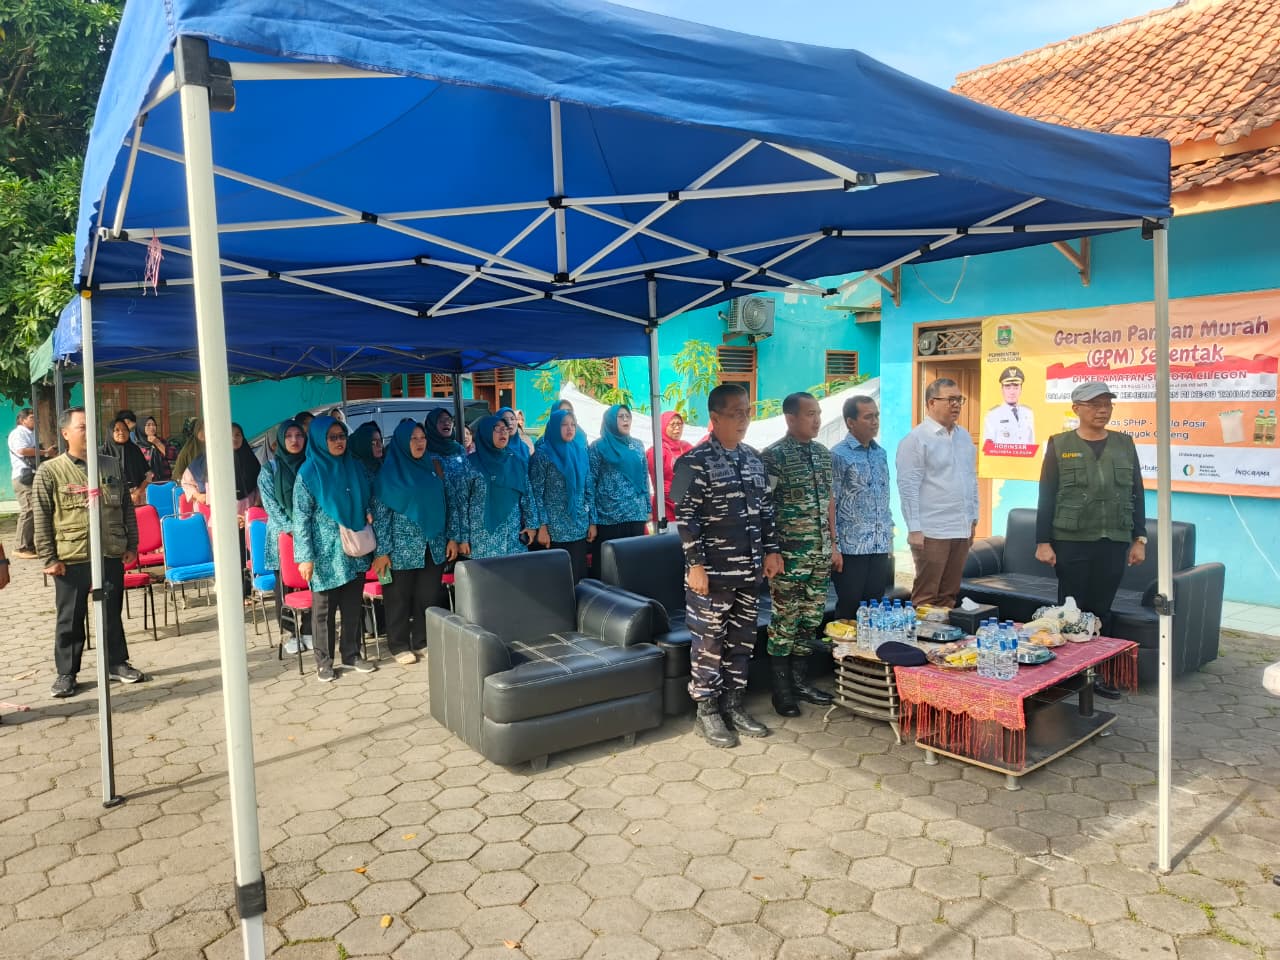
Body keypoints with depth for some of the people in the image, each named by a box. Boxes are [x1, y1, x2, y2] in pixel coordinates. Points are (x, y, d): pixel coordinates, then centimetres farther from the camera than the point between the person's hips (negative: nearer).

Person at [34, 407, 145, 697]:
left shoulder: (111, 465, 9)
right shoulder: (49, 472, -3)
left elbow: (127, 507, 14)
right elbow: (42, 519, -3)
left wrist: (132, 544, 11)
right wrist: (49, 558, -6)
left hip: (111, 554, 3)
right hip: (70, 558, -3)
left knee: (112, 612, 12)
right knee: (70, 618, 6)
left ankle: (117, 663, 24)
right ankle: (66, 673, 19)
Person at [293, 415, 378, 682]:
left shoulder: (354, 467, 7)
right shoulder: (309, 473, -7)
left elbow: (364, 502, 20)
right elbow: (301, 518, -9)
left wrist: (369, 514, -3)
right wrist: (305, 557, -13)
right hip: (326, 554, -4)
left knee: (353, 606, 11)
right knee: (324, 609, 5)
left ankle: (351, 654, 24)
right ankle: (324, 661, 16)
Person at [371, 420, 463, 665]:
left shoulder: (436, 465, 5)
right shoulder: (388, 473, -5)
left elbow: (451, 502, 8)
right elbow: (380, 513, -6)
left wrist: (452, 537, 3)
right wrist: (382, 551, -10)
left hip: (434, 546, 3)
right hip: (402, 548, -3)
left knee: (430, 596, 8)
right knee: (400, 598, 6)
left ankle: (425, 640, 23)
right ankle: (400, 645, 18)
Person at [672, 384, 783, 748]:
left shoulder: (753, 459, 11)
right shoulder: (694, 462, -10)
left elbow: (765, 508, 17)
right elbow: (686, 517, -13)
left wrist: (771, 550, 11)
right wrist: (695, 564, -16)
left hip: (749, 570, 7)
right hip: (713, 571, -7)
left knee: (742, 640, 13)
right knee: (709, 641, 3)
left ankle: (733, 705, 25)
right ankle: (707, 712, 15)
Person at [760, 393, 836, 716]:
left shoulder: (824, 453, 10)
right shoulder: (773, 455, -12)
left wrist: (834, 543, 15)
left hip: (820, 553, 7)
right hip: (789, 554, -6)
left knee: (811, 618, 12)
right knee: (785, 620, 2)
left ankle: (800, 680, 26)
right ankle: (781, 689, 14)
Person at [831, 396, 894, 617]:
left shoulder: (881, 453, 12)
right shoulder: (838, 455, -8)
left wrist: (889, 541, 15)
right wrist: (833, 548, -13)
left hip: (880, 548, 6)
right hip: (851, 549, -6)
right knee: (849, 610, 2)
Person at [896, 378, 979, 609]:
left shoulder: (964, 437, 14)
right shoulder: (916, 439, -8)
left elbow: (972, 479, 20)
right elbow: (908, 486, -11)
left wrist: (973, 519, 17)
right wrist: (914, 529, -14)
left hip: (962, 530, 7)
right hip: (931, 531, -7)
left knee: (949, 594, 12)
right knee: (926, 596, 0)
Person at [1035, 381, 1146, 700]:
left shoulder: (1124, 444, 8)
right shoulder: (1059, 445, -1)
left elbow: (1137, 494, 10)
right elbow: (1046, 497, -2)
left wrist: (1139, 538, 5)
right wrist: (1043, 542, -7)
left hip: (1114, 543, 3)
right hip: (1071, 542, -3)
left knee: (1101, 610, 9)